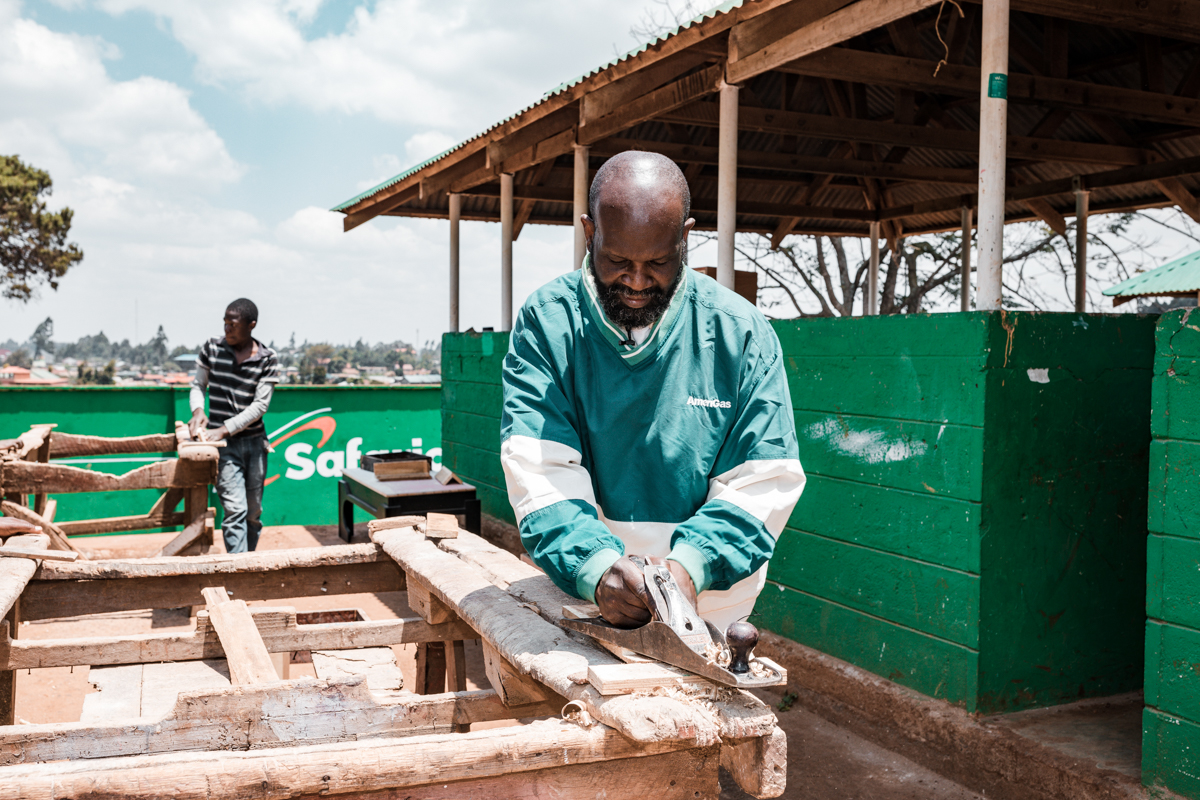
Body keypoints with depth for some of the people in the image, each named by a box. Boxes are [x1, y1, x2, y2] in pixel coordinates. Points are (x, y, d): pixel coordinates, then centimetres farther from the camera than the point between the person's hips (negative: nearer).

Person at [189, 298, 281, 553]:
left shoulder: (267, 359, -4)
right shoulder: (212, 348, 1)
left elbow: (260, 405, -8)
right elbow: (198, 385, 12)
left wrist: (224, 429, -15)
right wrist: (198, 410, -8)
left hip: (254, 441, 1)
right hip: (224, 445, -1)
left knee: (254, 513, 9)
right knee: (235, 509, -13)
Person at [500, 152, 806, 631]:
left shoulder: (741, 332, -2)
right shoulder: (545, 322, -3)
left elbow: (765, 479, -4)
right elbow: (539, 469, -11)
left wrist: (692, 564, -21)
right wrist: (594, 565, -28)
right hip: (578, 595, 1)